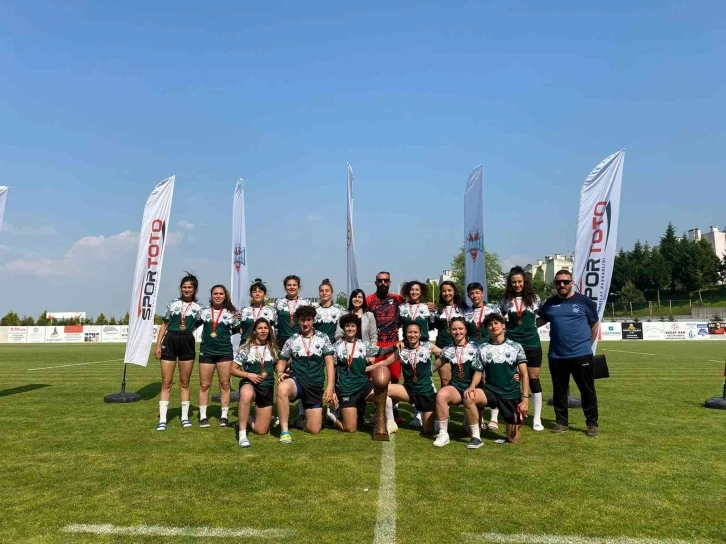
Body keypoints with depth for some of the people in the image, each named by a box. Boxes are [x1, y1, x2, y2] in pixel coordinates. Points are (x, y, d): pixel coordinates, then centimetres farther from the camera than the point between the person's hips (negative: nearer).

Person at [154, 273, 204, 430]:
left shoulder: (198, 308, 7)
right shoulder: (172, 304, 7)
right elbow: (164, 325, 7)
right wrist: (158, 344, 1)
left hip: (187, 343, 0)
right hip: (169, 342, 0)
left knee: (184, 382, 8)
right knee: (166, 382, 1)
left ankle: (185, 417, 17)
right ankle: (162, 419, 5)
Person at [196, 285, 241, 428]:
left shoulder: (231, 313, 4)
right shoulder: (204, 312, 7)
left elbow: (236, 331, 12)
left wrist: (239, 321, -3)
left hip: (225, 352, -1)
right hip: (206, 352, 1)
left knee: (224, 384, 3)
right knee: (204, 384, 5)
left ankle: (224, 416, 11)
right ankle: (203, 416, 13)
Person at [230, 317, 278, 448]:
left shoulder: (273, 348, 4)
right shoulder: (247, 348, -5)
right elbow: (233, 370, -3)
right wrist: (248, 375, -18)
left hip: (267, 388, 3)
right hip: (249, 384, -3)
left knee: (261, 431, 3)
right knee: (247, 395, -44)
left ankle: (247, 420, 37)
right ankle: (242, 434, -30)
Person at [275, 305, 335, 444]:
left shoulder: (323, 338, 4)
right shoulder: (292, 340, 6)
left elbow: (329, 363, -2)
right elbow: (281, 362, 8)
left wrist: (330, 386, -13)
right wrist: (280, 373, -16)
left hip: (316, 387, 1)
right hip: (296, 381, -1)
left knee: (314, 430, -3)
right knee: (282, 388, -39)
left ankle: (305, 417, 34)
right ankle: (284, 431, -26)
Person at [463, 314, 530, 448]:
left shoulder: (516, 347, -1)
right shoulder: (482, 349, 2)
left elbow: (524, 374, -3)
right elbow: (478, 372, 5)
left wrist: (525, 399, -12)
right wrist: (472, 386, -17)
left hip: (512, 395, -1)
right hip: (491, 391, 1)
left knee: (513, 440, 0)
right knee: (468, 397, -32)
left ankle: (515, 424, 36)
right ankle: (476, 437, -16)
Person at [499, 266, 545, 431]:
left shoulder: (534, 298, 2)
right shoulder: (505, 300, 2)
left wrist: (531, 325, -1)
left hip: (532, 344, 0)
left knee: (534, 379, 3)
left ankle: (537, 419, 13)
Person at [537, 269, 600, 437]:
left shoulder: (584, 302, -2)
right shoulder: (549, 303, 6)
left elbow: (595, 324, 8)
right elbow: (538, 321, 18)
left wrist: (587, 344, 9)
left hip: (581, 355, -2)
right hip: (556, 356, 3)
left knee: (587, 390, 5)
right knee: (559, 391, 11)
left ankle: (592, 424, 17)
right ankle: (561, 422, 24)